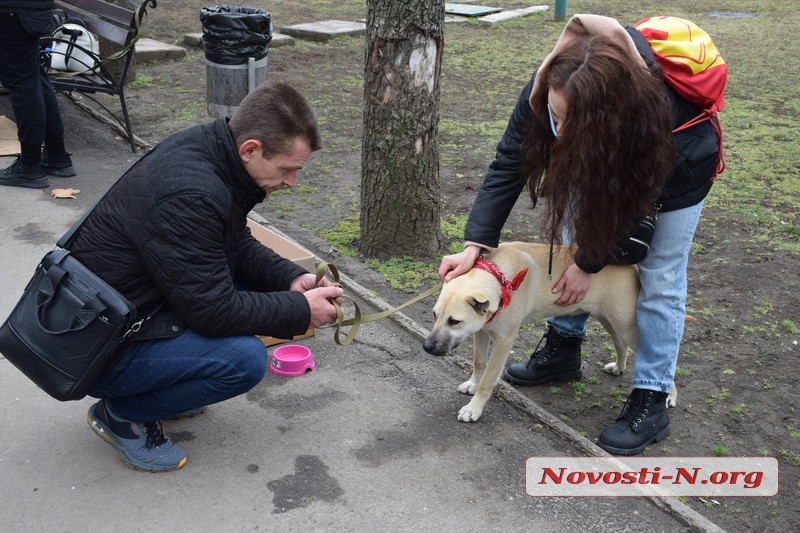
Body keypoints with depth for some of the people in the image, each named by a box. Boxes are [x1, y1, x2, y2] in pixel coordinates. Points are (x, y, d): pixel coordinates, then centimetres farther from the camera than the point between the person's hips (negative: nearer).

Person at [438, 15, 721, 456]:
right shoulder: (544, 91, -34)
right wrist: (475, 245, -34)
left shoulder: (653, 114, -44)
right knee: (571, 246, 5)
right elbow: (509, 165, -27)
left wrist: (589, 263, -22)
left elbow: (629, 204, -30)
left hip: (675, 172, -4)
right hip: (600, 165, 5)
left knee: (659, 279, -5)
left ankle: (651, 401, 3)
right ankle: (563, 350, 25)